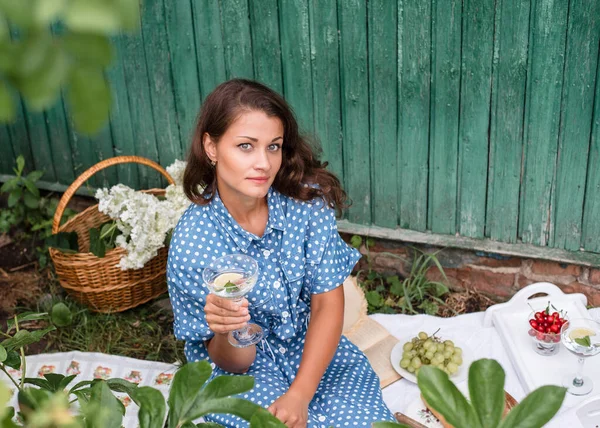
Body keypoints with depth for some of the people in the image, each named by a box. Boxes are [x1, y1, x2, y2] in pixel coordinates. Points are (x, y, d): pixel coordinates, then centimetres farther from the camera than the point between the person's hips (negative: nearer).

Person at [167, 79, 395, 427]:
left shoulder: (307, 199, -14)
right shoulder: (192, 242, -20)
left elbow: (328, 304, -11)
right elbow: (232, 363, -13)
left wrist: (299, 395, -22)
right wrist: (227, 332, -37)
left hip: (315, 349, 3)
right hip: (242, 370, -2)